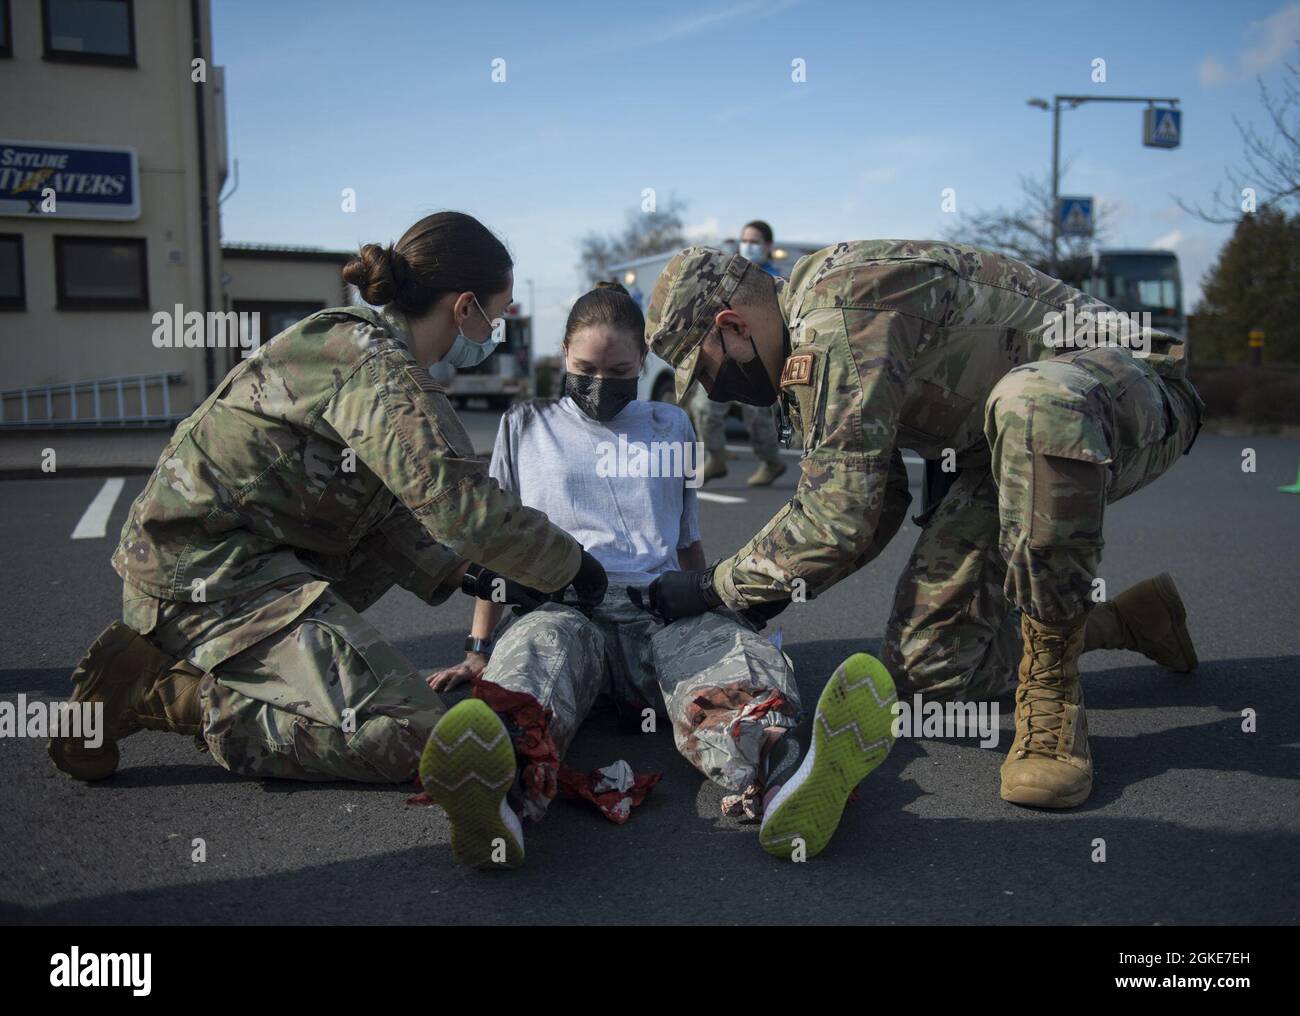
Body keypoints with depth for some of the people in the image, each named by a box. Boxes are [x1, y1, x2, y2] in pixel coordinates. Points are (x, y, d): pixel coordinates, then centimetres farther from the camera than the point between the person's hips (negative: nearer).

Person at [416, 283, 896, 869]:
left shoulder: (670, 428, 25)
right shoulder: (527, 426, 22)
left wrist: (724, 612, 18)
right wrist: (477, 650, 17)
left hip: (662, 608, 2)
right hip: (565, 606, -1)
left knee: (739, 655, -36)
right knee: (533, 652, -40)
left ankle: (773, 781, -68)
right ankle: (498, 787, -72)